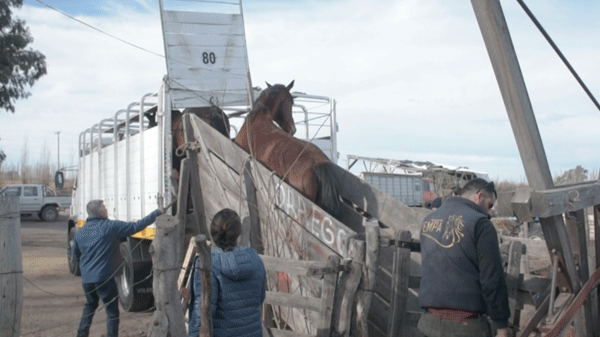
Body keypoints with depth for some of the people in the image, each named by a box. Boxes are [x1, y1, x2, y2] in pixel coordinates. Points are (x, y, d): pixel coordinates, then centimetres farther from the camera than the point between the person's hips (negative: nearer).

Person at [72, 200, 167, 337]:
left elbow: (75, 256, 18)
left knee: (90, 305, 28)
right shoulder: (111, 227, -11)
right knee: (112, 311, 5)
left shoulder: (80, 233, 7)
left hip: (86, 278, 6)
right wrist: (158, 213, -1)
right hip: (104, 278, -6)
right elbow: (137, 226, -9)